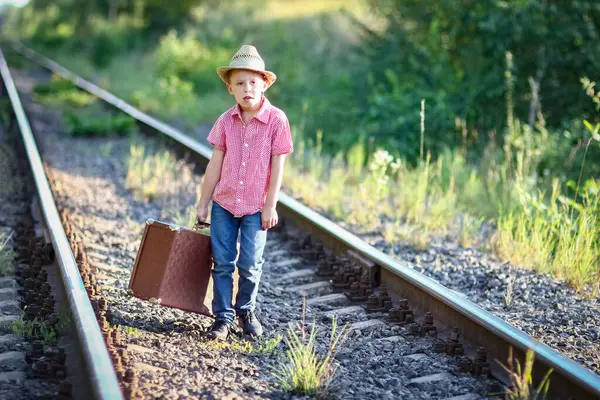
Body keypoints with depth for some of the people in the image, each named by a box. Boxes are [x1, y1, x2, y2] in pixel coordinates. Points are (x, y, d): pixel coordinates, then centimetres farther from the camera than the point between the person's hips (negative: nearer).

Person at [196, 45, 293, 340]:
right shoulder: (226, 121, -3)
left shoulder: (276, 119, -11)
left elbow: (277, 166, -8)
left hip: (256, 207, -2)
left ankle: (246, 311, 27)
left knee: (250, 265, 3)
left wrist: (270, 206, -8)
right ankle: (223, 317, 16)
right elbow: (215, 165, 3)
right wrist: (203, 204, 6)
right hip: (224, 204, 2)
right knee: (222, 262, 4)